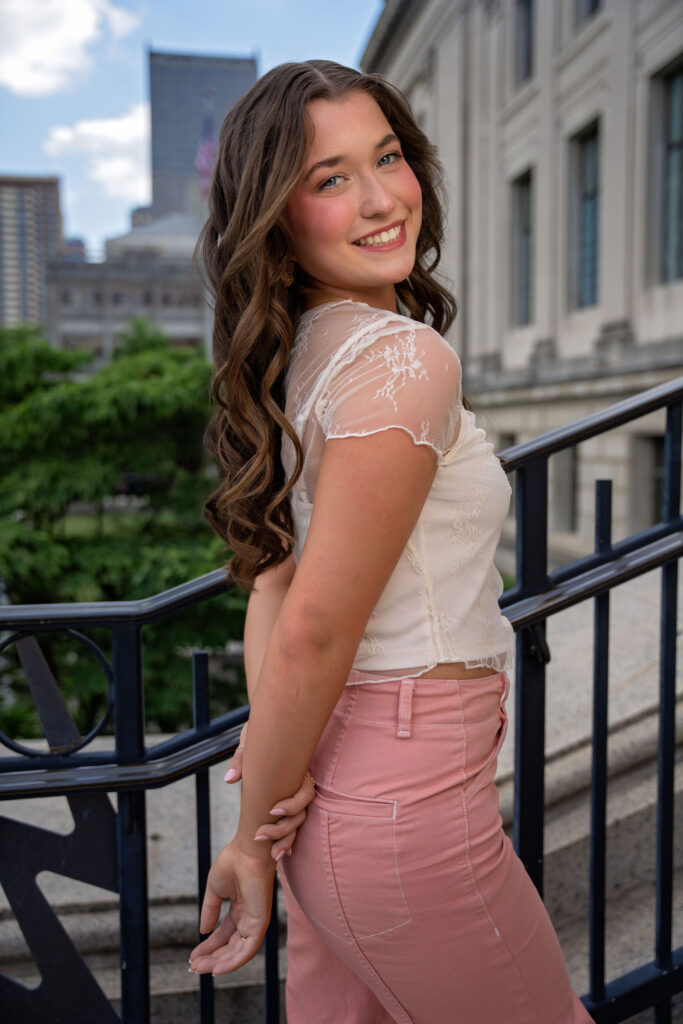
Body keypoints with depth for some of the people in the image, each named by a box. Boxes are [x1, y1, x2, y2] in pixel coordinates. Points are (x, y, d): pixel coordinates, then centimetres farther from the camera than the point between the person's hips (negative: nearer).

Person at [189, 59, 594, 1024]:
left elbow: (270, 574, 2)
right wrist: (254, 839, -10)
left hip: (332, 778, 8)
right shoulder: (406, 359, -21)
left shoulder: (300, 354, 6)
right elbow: (313, 631, -22)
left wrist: (266, 760, -6)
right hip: (408, 791, -8)